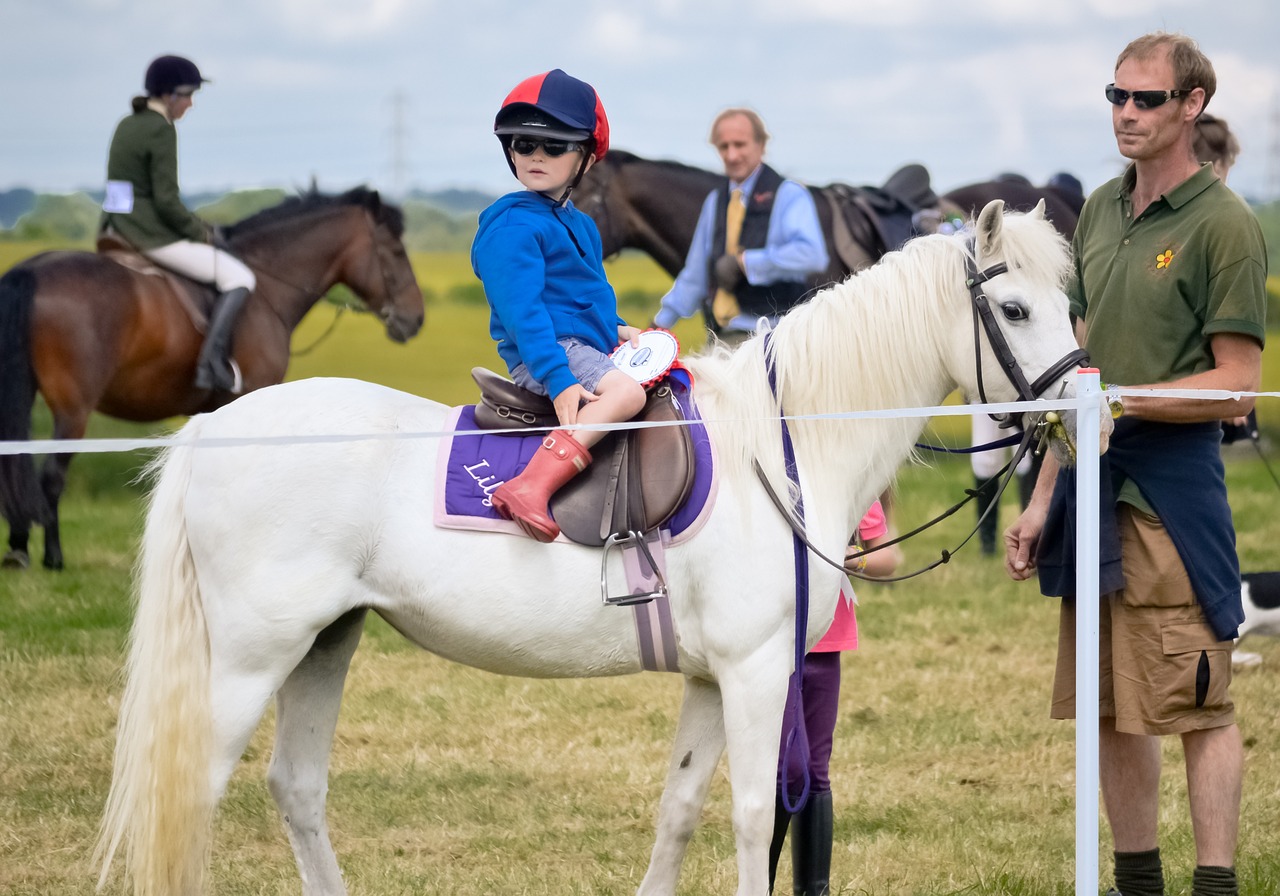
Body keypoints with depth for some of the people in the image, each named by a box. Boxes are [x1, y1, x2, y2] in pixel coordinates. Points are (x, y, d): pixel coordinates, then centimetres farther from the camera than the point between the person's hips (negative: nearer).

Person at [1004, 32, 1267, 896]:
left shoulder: (1223, 224, -8)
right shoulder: (1101, 211, 14)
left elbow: (1238, 387, -10)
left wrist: (1126, 400, -20)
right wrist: (1044, 499, 15)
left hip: (1173, 488, -7)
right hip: (1091, 484, 7)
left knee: (1196, 703, -6)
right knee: (1110, 710, 11)